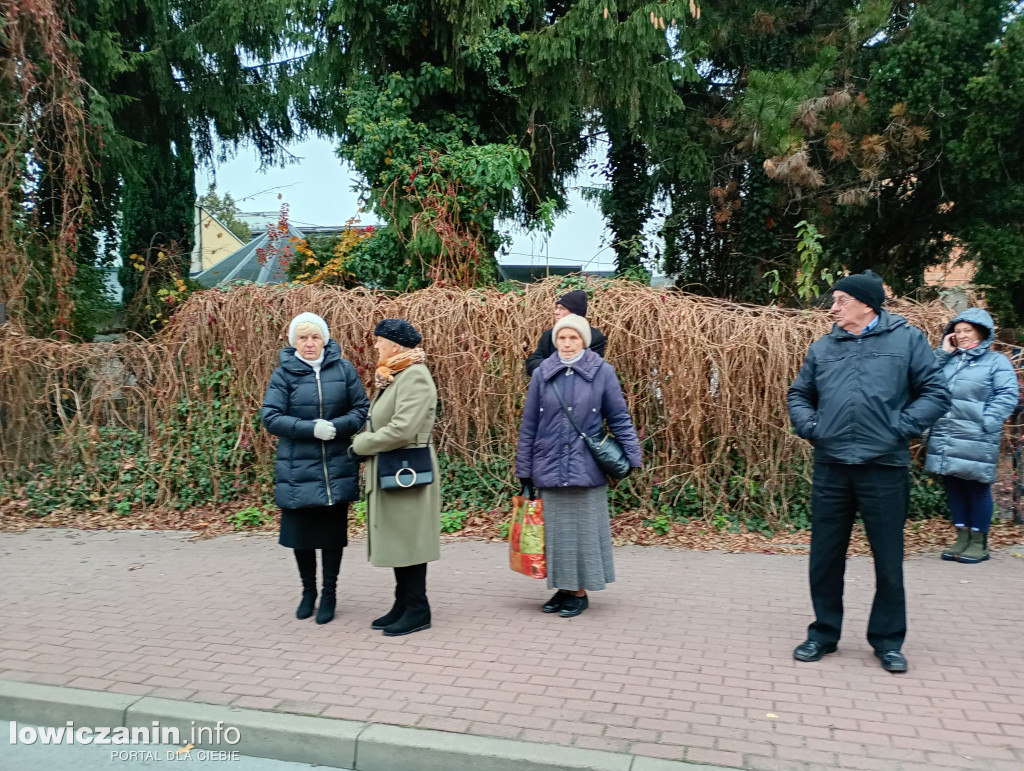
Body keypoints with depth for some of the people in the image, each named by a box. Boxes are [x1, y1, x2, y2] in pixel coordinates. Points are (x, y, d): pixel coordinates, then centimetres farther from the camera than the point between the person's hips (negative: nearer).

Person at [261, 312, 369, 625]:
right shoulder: (284, 373, -2)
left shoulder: (343, 369, 0)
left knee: (333, 532, 9)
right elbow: (270, 417, -8)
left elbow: (361, 409, 1)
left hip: (337, 469, 0)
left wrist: (337, 427, -17)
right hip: (297, 470, 0)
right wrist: (311, 428, -19)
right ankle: (308, 590, 32)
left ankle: (329, 593, 27)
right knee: (300, 532, 9)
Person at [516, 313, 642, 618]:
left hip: (586, 469, -2)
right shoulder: (543, 374, 2)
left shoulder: (602, 372, -3)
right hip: (549, 468, 2)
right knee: (555, 530, 10)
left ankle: (580, 593, 20)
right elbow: (528, 425, 5)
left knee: (584, 530, 6)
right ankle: (563, 589, 24)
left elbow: (619, 418, 2)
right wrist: (524, 470, 4)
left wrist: (633, 456, -5)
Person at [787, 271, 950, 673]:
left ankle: (888, 640, 25)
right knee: (825, 556, 10)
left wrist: (901, 428, -12)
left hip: (884, 468, -3)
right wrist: (810, 426, 0)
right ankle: (824, 633, 26)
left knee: (888, 558, 8)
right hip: (830, 467, 3)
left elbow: (936, 394, -1)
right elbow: (798, 394, 17)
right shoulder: (823, 347, 10)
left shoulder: (907, 339, 0)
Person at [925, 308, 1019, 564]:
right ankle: (962, 537, 21)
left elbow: (1007, 396, -8)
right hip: (944, 439, 5)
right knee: (953, 487, 10)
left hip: (974, 440, -5)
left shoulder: (996, 361, 1)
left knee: (977, 488, 4)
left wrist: (985, 422, -17)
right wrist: (942, 353, 3)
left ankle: (979, 542, 14)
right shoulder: (949, 359, 17)